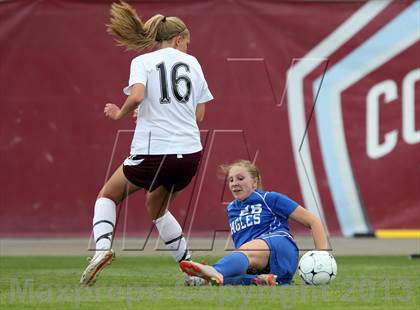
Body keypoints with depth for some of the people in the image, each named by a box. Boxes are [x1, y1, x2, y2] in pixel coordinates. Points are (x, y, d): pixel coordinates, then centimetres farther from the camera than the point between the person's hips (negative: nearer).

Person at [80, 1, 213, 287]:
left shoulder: (142, 62, 3)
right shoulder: (192, 62, 13)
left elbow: (137, 95, -17)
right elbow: (200, 114, 12)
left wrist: (120, 113, 2)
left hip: (153, 152, -4)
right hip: (190, 153, 4)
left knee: (108, 196, 17)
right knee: (156, 207, 28)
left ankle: (102, 248, -9)